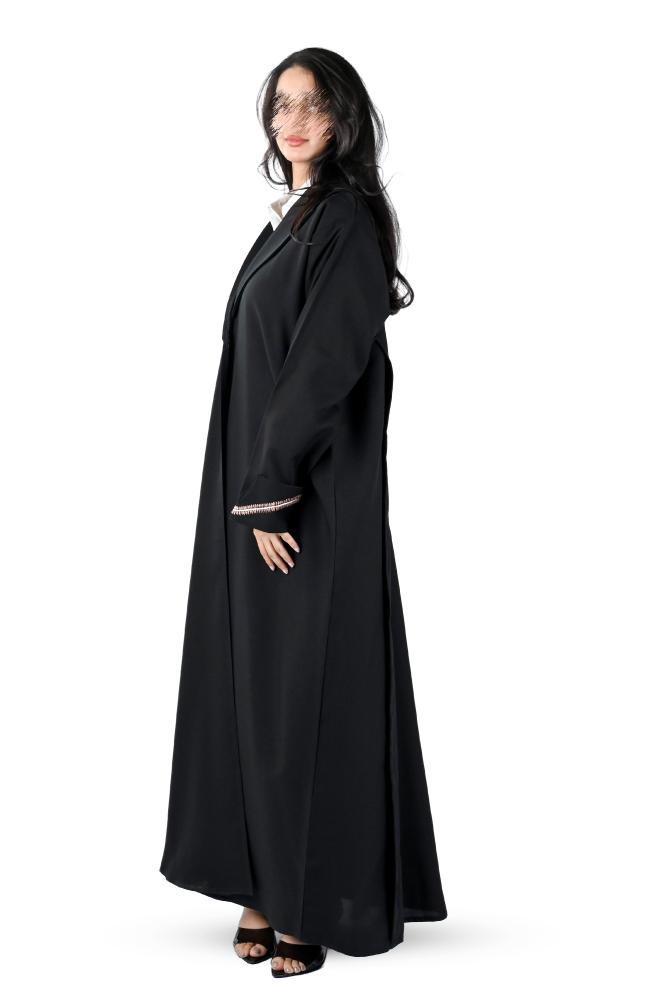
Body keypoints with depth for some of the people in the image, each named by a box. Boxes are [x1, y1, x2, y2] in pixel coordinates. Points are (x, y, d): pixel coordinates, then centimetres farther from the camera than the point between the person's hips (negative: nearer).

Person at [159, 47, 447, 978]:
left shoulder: (346, 221, -12)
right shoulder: (291, 218, 15)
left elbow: (325, 366, -20)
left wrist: (270, 493, -20)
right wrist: (250, 492, 10)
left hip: (312, 500, -9)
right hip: (257, 486, 9)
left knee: (312, 685, -2)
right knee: (255, 679, 11)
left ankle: (326, 900, 10)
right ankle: (269, 881, 22)